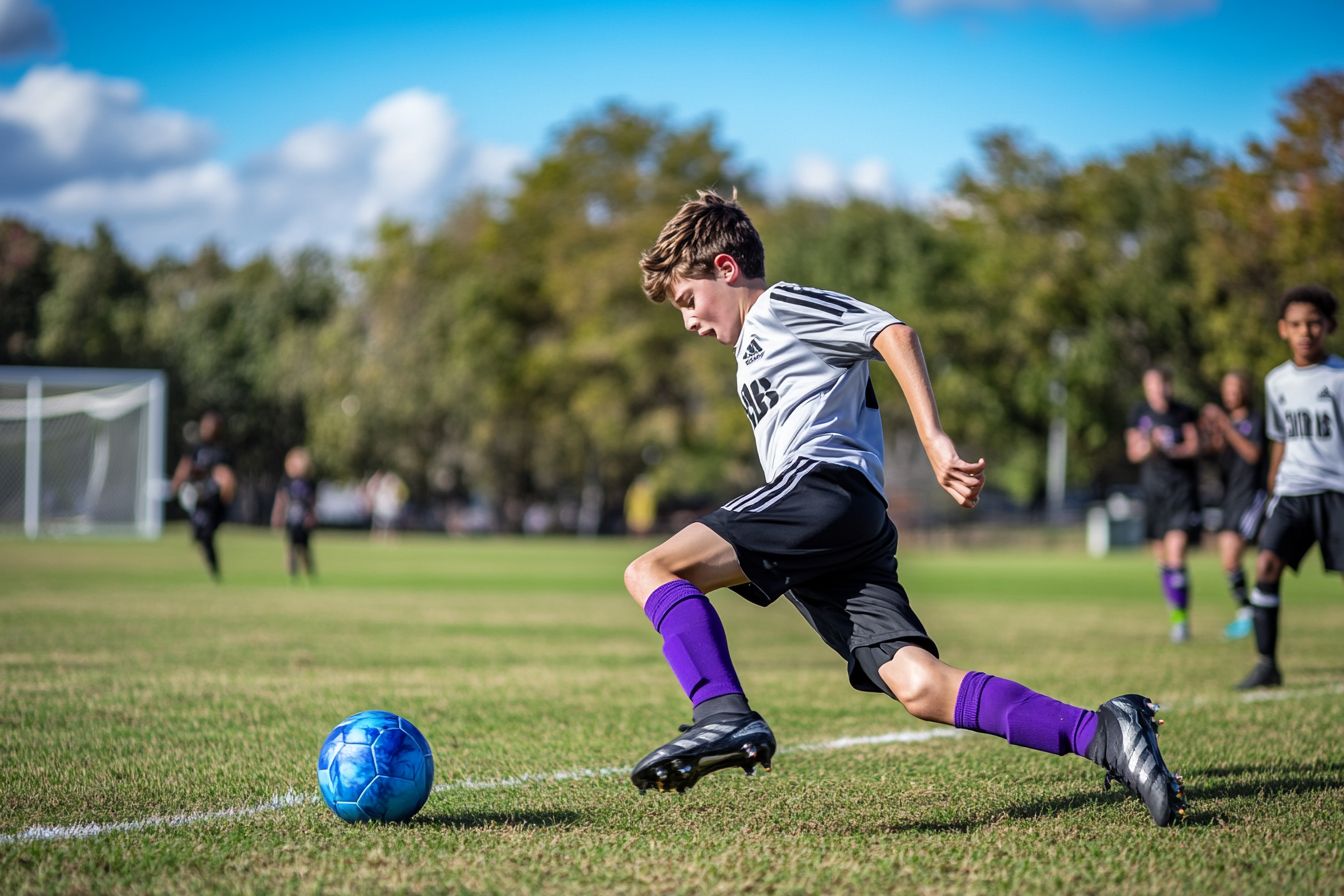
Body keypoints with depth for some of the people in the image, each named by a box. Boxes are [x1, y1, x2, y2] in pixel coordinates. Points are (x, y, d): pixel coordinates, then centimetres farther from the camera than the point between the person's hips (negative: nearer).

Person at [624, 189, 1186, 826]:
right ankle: (1100, 734, -21)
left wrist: (934, 440, -18)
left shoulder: (781, 305, 9)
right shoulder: (756, 347, 38)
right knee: (921, 688, -11)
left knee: (651, 571, -18)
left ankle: (725, 718, -38)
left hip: (824, 488, -9)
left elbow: (893, 333, -6)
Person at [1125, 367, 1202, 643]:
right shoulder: (1139, 413, 5)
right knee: (1162, 558, 9)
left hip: (1182, 488, -3)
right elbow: (1132, 452, 5)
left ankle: (1181, 617, -9)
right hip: (1153, 489, 3)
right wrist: (1146, 449, -17)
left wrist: (1169, 450, -21)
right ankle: (1174, 610, 26)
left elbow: (1194, 446, -4)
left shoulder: (1184, 413, -2)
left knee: (1176, 555, -15)